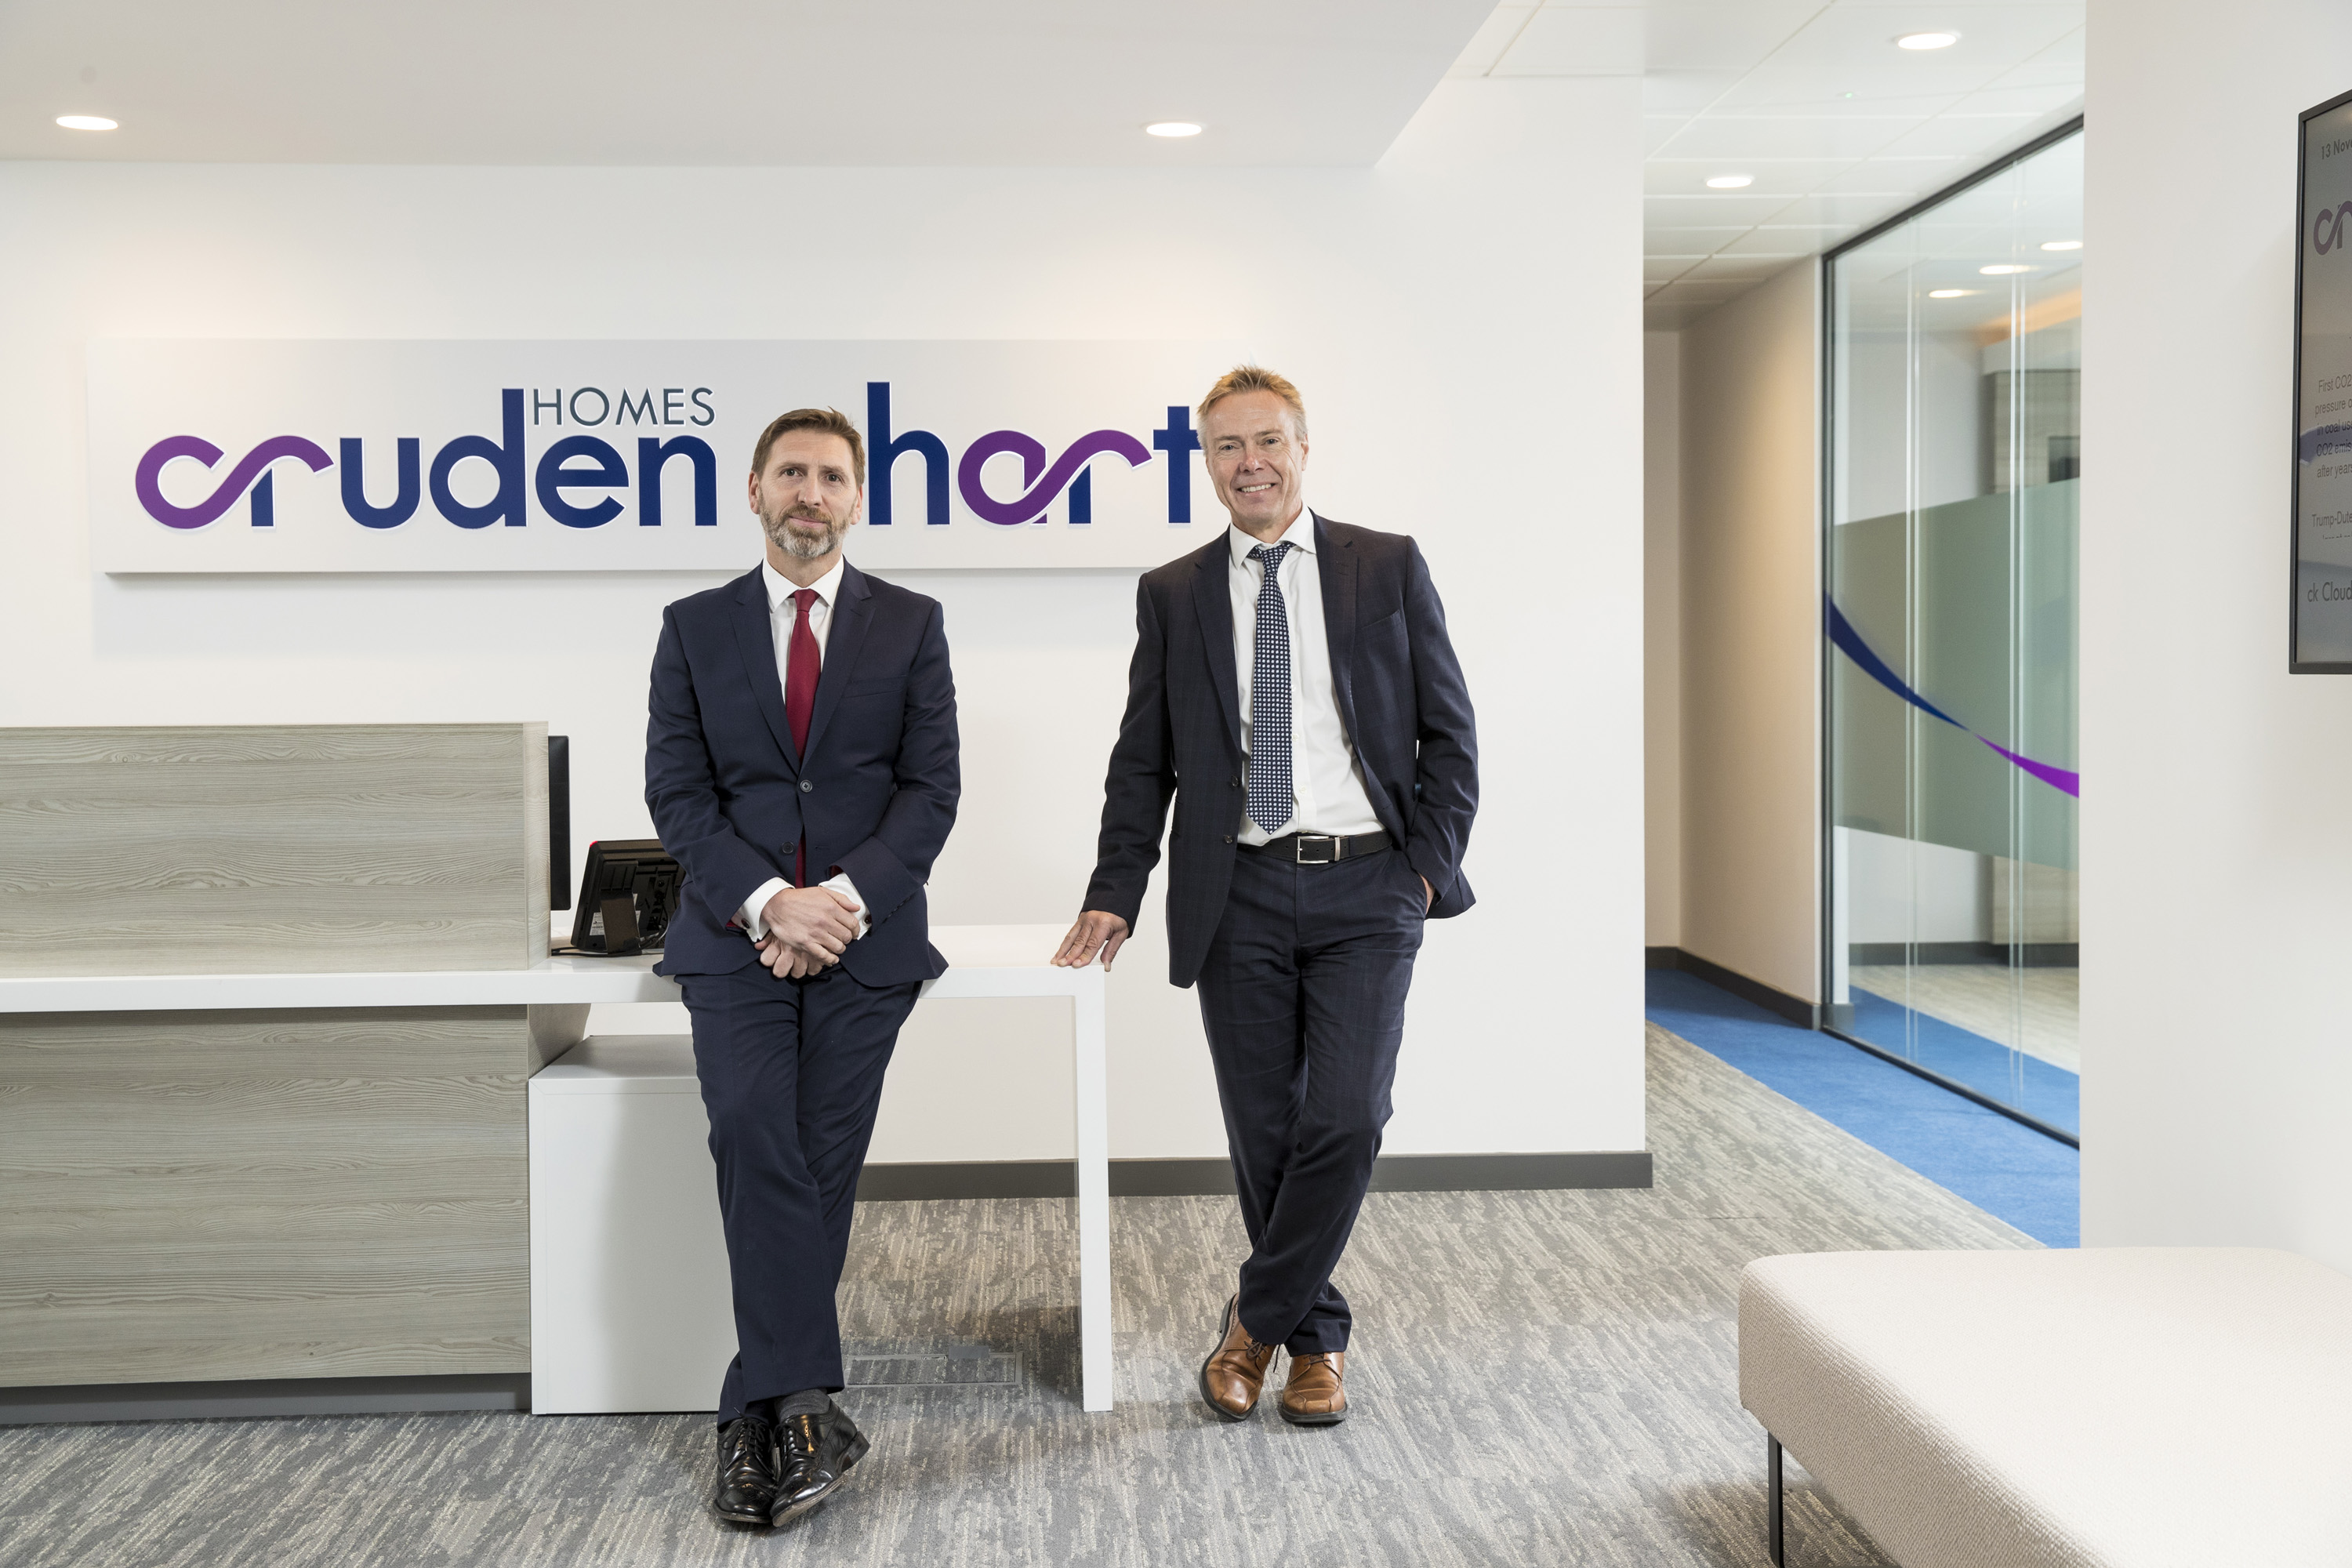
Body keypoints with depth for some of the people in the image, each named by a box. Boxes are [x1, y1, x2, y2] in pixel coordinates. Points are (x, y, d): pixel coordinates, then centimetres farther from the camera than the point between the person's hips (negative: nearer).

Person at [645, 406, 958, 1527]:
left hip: (864, 936, 0)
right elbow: (676, 791, 3)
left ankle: (757, 1418, 5)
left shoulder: (910, 625, 9)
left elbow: (932, 786, 2)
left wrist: (843, 897, -12)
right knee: (755, 1146, -18)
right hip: (735, 937, 0)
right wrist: (767, 901, -12)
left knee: (822, 1172, -4)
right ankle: (807, 1403, -13)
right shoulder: (694, 628, 11)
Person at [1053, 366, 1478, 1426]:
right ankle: (1315, 1337, 26)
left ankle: (1256, 1318, 12)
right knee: (1263, 1131, 6)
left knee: (1347, 1118, -10)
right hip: (1240, 895, 2)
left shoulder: (1389, 567, 6)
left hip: (1366, 887, -1)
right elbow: (1143, 760, 9)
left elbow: (1449, 731, 6)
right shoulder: (1173, 594, 9)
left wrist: (1431, 862, -4)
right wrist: (1116, 896, 0)